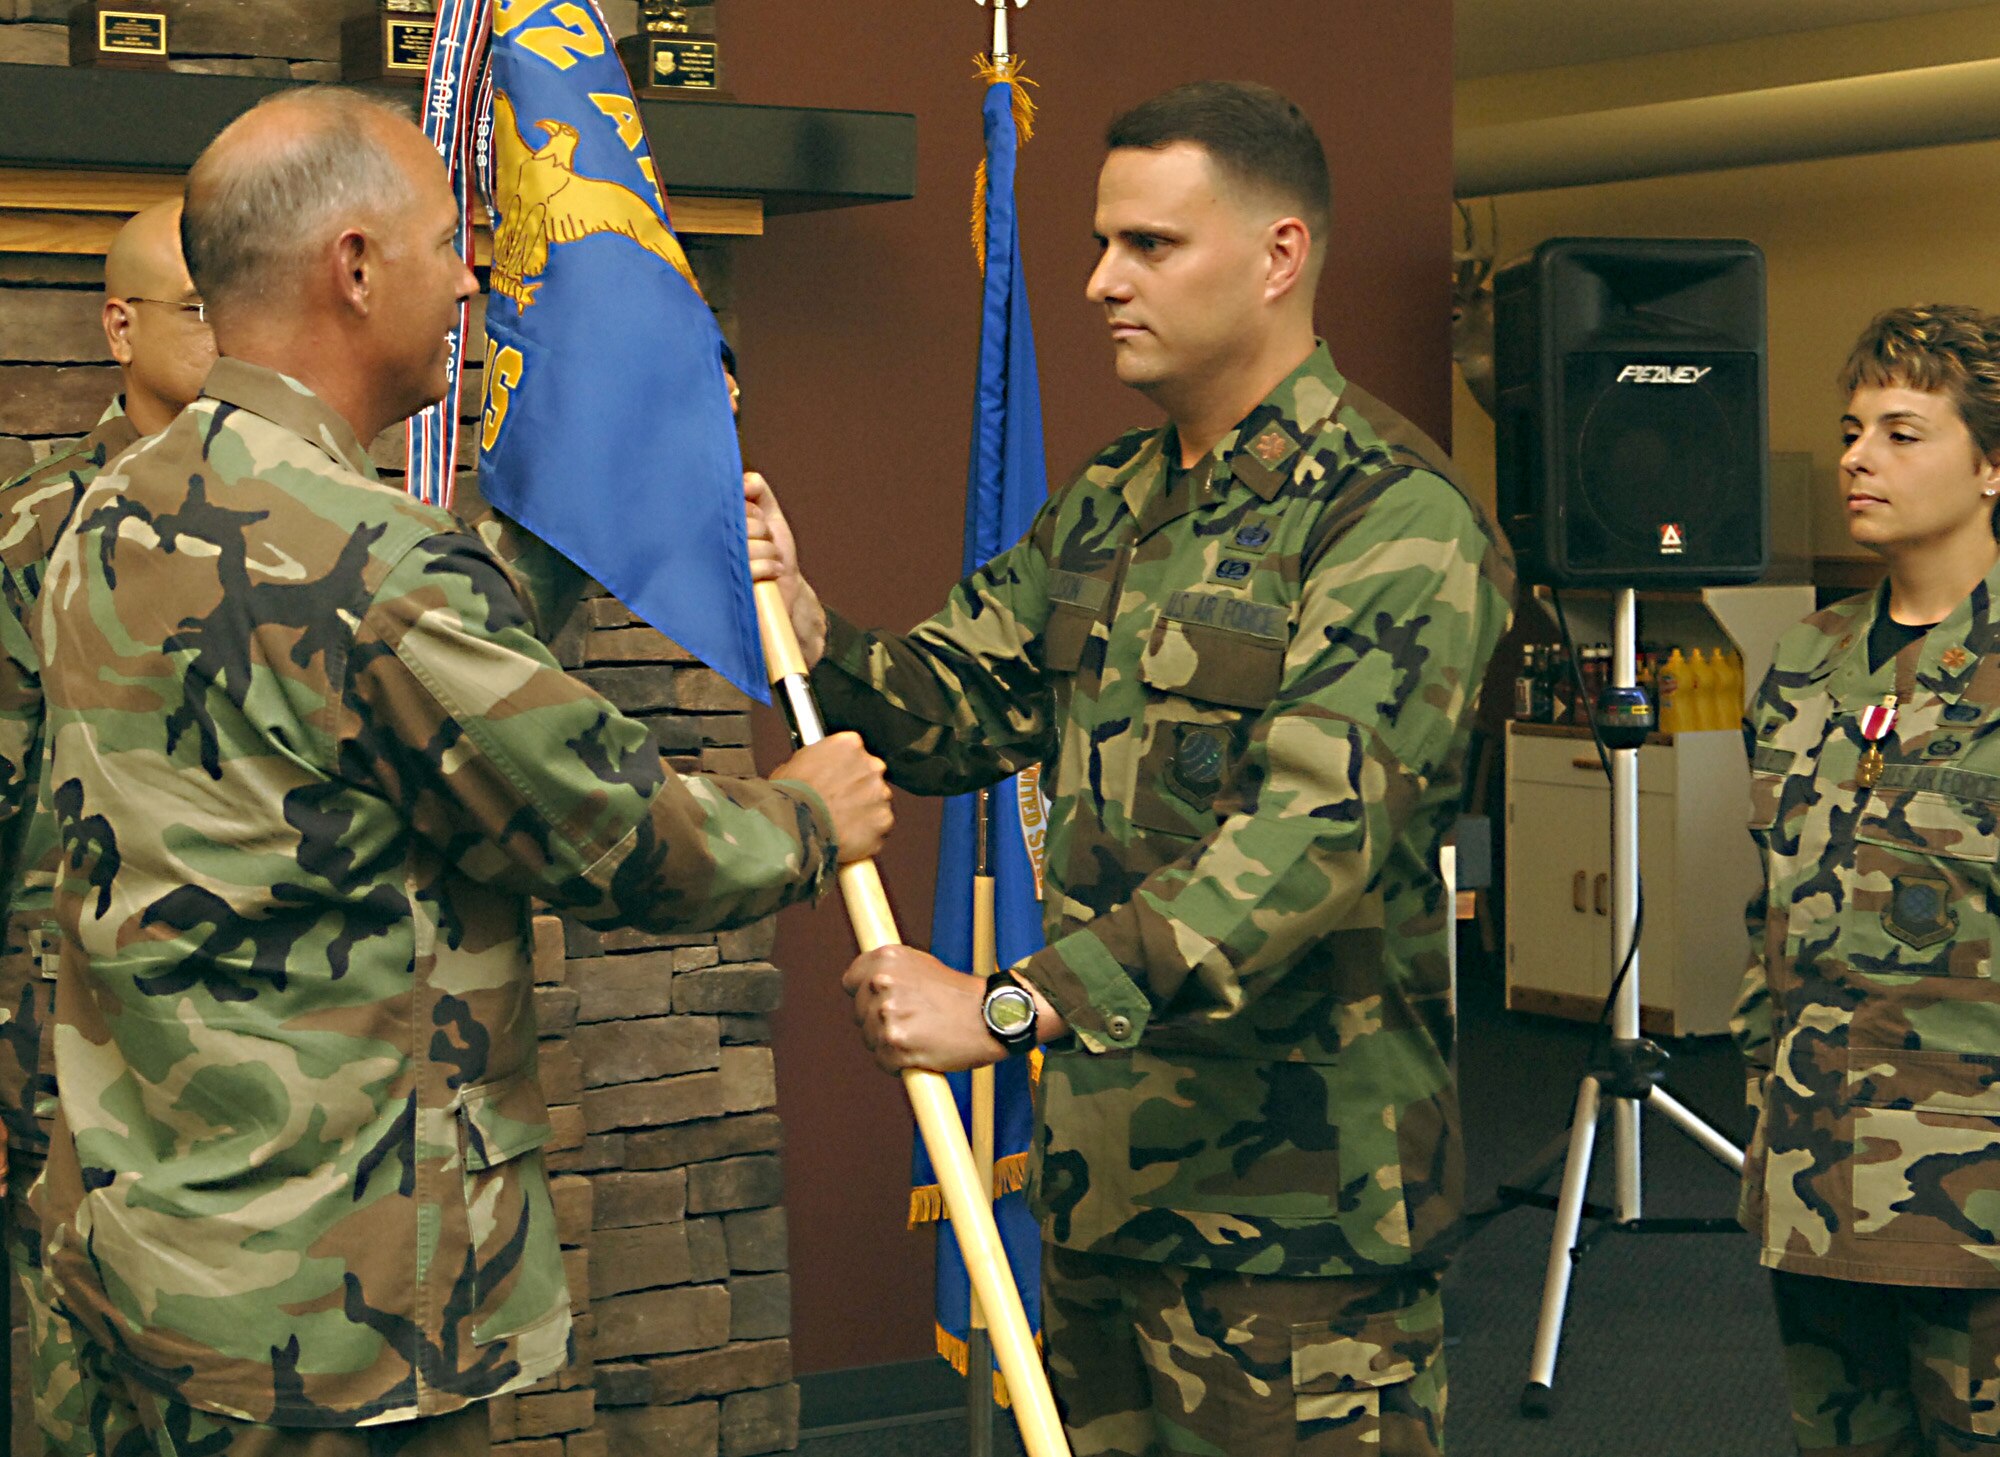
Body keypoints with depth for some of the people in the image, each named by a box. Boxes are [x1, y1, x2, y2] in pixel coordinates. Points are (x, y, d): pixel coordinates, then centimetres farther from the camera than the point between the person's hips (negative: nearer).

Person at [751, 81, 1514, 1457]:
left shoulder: (1395, 521, -15)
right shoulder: (1110, 503, 15)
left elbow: (1319, 836, -26)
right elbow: (959, 710, 15)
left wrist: (1012, 1006, -33)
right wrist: (806, 623, -6)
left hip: (1293, 1189, -8)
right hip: (1102, 1161, 8)